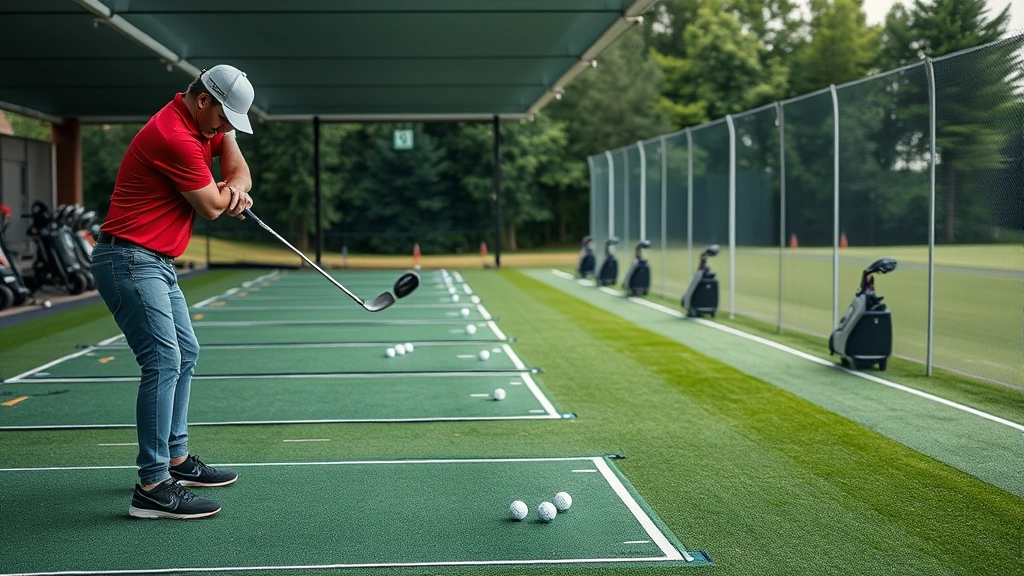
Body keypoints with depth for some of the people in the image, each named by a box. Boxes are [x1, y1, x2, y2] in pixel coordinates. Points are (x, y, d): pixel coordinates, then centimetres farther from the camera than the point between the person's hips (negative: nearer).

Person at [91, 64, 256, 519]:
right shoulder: (174, 136, -22)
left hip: (157, 263, 11)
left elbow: (237, 168, 14)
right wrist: (227, 193, 6)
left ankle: (175, 459, 28)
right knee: (164, 361, -18)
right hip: (129, 260, -11)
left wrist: (234, 189, -9)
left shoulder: (206, 123, 9)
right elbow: (211, 207, -16)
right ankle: (152, 487, -19)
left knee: (186, 354, 18)